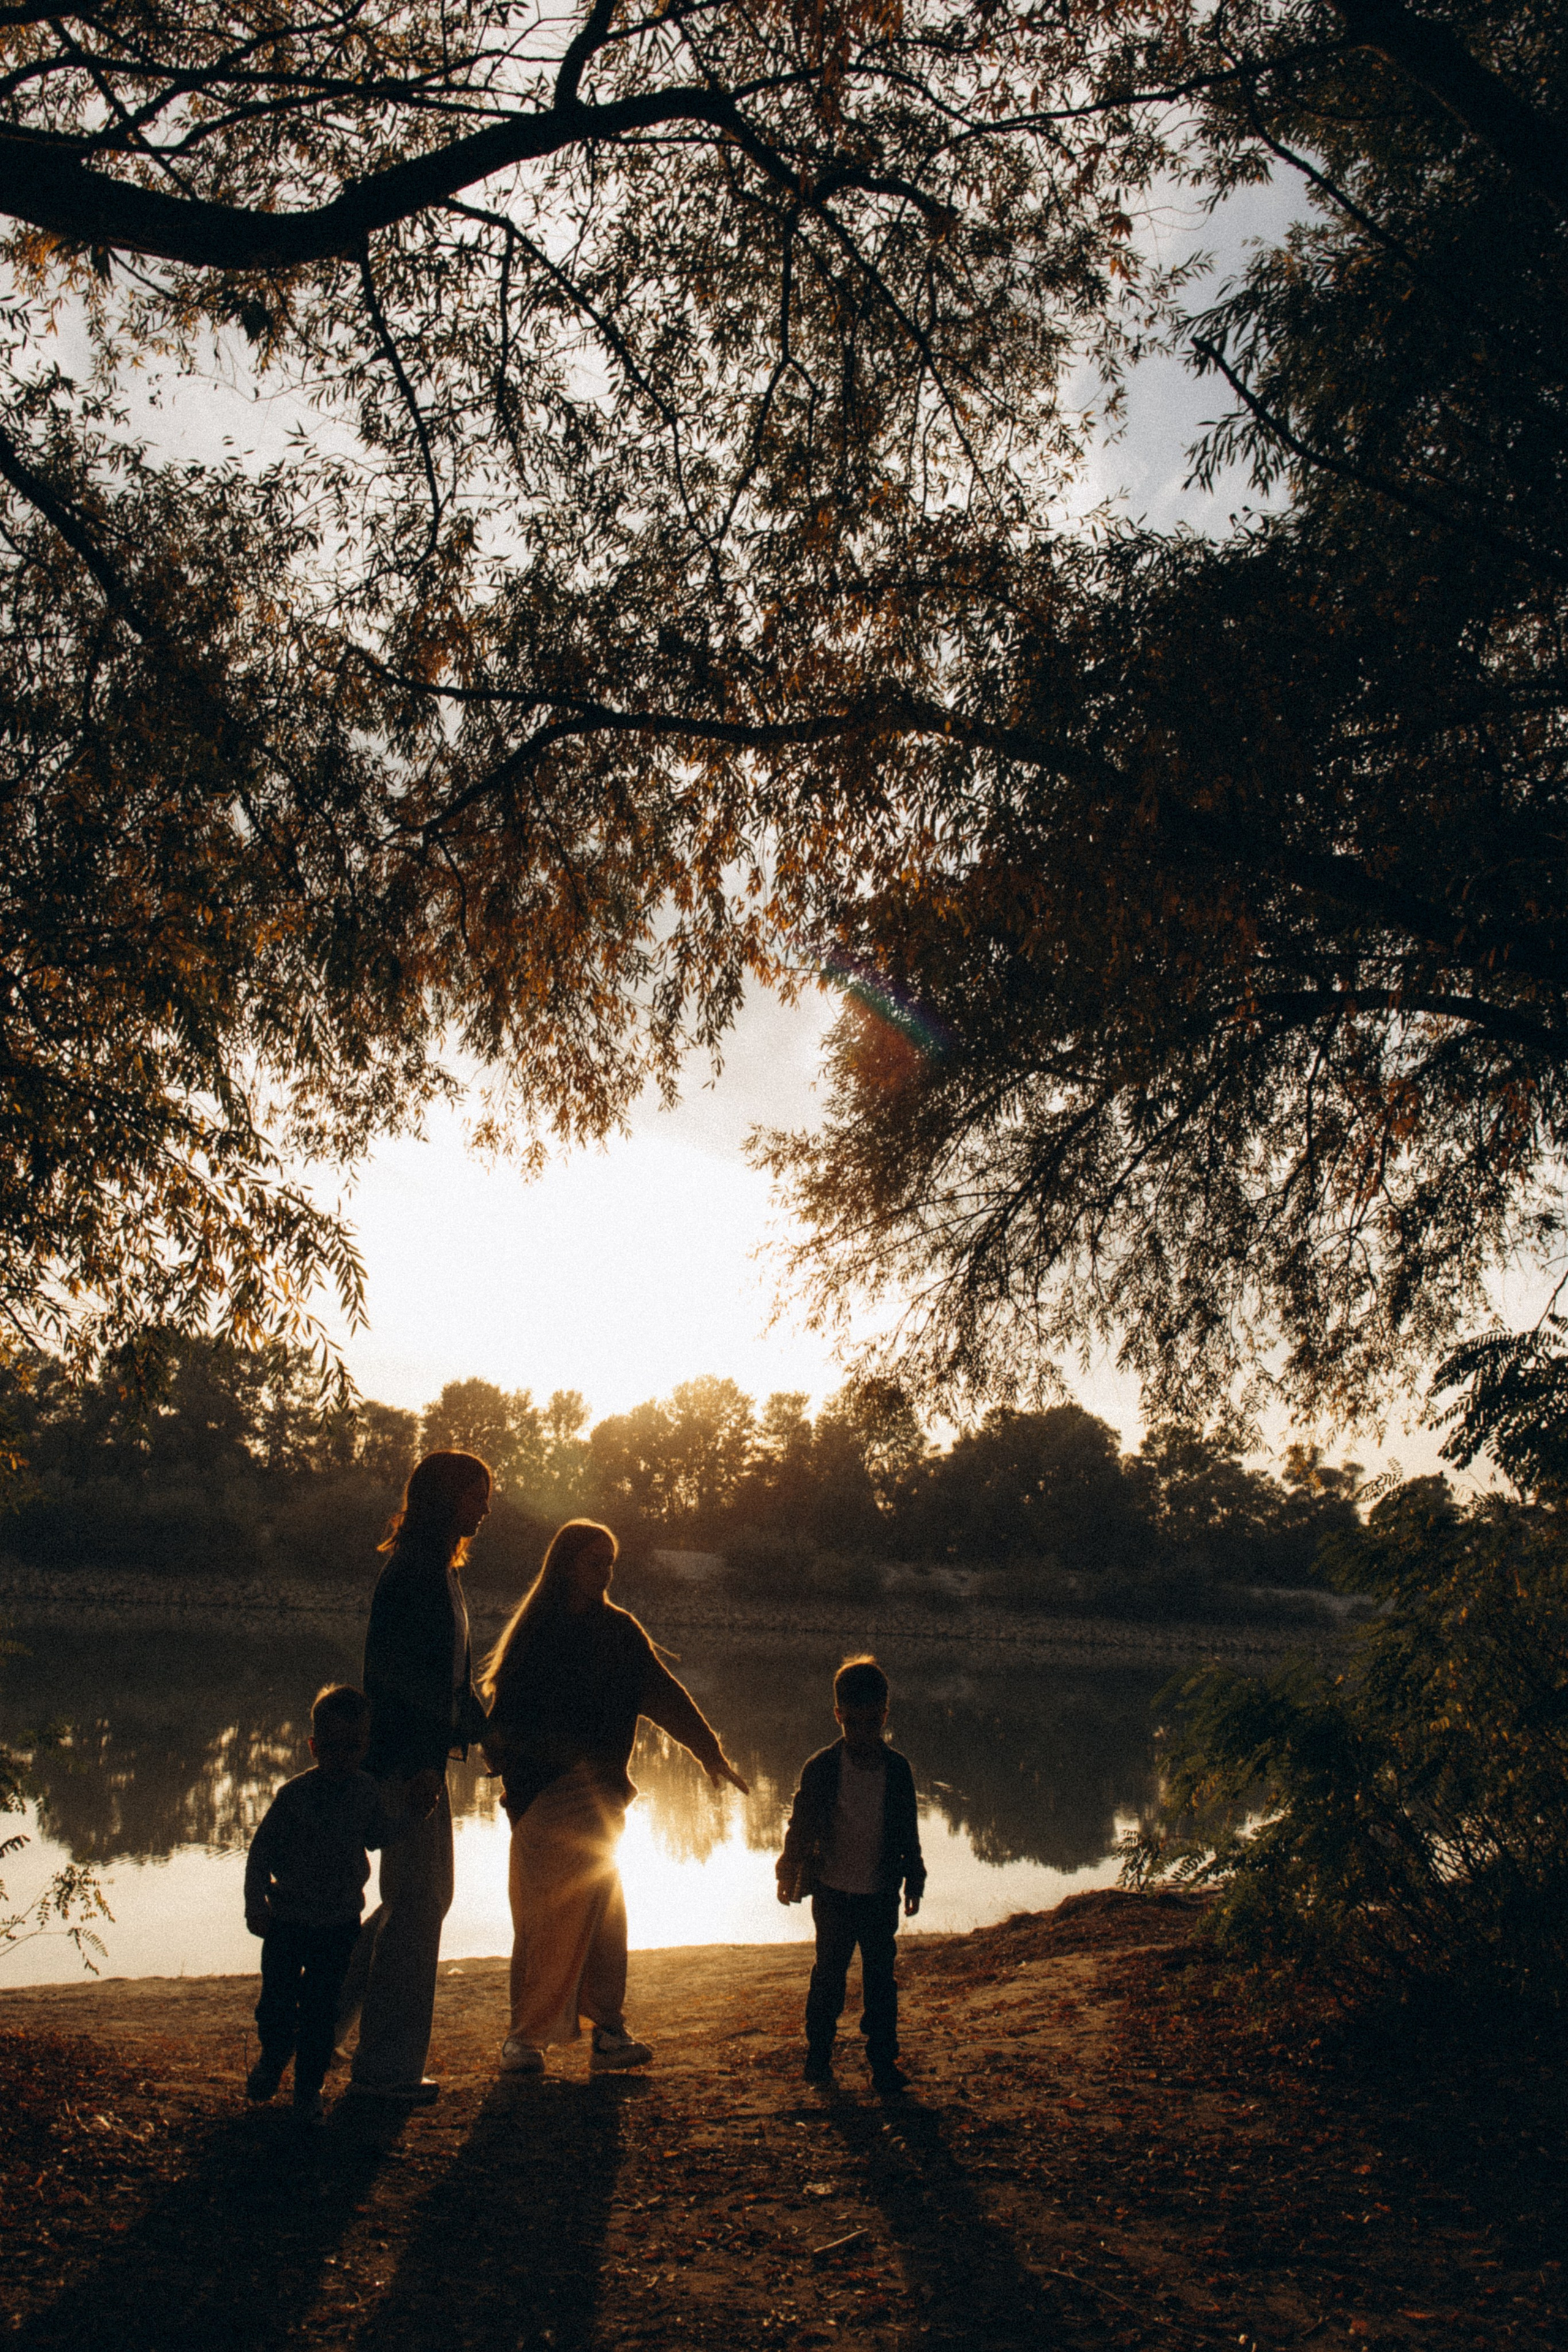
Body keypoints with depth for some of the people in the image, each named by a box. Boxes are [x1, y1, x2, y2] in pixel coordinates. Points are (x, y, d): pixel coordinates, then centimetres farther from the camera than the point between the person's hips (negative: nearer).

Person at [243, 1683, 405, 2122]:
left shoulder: (367, 1793, -4)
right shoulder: (294, 1794, -14)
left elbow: (378, 1836, 15)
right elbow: (261, 1851, -7)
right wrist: (257, 1907, -11)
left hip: (340, 1924, 1)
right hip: (288, 1919, -1)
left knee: (320, 2007, 4)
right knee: (277, 1999, 8)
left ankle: (309, 2086, 22)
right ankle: (273, 2056, 40)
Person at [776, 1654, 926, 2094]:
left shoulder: (898, 1768, -1)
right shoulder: (820, 1768, -6)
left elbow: (909, 1831, 7)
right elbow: (800, 1826, 3)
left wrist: (913, 1880, 9)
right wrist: (788, 1874, 4)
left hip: (881, 1894, 1)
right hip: (833, 1892, -1)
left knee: (881, 1977, 4)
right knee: (829, 1974, 7)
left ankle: (884, 2057, 15)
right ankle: (819, 2052, 22)